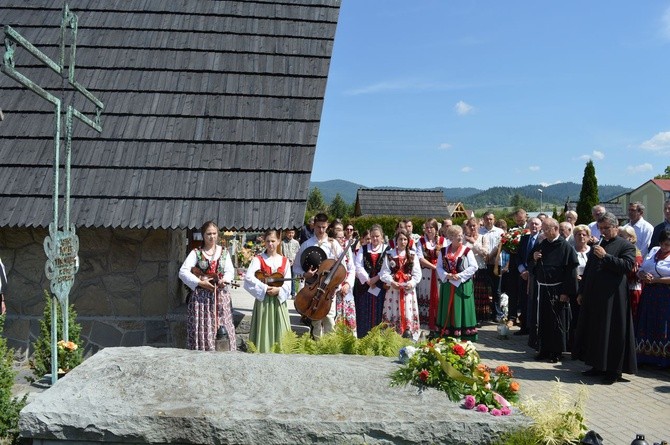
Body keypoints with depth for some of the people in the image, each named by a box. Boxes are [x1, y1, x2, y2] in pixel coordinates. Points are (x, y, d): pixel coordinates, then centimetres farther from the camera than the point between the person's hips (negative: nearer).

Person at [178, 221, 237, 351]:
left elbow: (230, 271, 5)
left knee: (223, 329, 0)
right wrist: (200, 283, -15)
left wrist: (225, 280, -17)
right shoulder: (196, 253, 1)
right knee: (202, 328, -4)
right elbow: (183, 272, -7)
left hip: (221, 295, 2)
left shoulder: (224, 252, 10)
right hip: (201, 296, -2)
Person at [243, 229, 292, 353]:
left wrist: (279, 290, -16)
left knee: (280, 330, 3)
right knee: (264, 330, 0)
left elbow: (288, 283, 2)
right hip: (263, 300, -2)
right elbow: (248, 277, -16)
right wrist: (265, 288, -20)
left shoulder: (285, 261, 8)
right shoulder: (258, 259, -1)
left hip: (279, 300, 3)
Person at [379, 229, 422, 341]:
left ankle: (408, 335, 4)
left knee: (408, 313, -1)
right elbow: (384, 272, -2)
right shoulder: (389, 254, 4)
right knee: (393, 312, -1)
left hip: (408, 289, 1)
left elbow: (417, 274, 4)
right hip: (393, 288, -1)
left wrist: (412, 283, -13)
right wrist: (391, 282, -18)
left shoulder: (412, 255, 8)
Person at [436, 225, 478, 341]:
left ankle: (464, 336, 7)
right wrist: (446, 275, -12)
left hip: (463, 285, -3)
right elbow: (439, 267, 6)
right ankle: (448, 335, 15)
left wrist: (459, 276, -14)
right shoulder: (444, 251, 7)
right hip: (448, 286, 3)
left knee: (461, 310, 0)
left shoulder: (467, 251, -2)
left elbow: (473, 267, -7)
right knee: (448, 311, 7)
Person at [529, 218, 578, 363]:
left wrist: (566, 292, -17)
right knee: (542, 321, 11)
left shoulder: (566, 247, -9)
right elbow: (531, 266, 17)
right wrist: (534, 259, -6)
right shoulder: (542, 245, 10)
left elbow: (571, 271, -13)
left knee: (557, 323, 4)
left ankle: (557, 352, 15)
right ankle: (544, 350, 22)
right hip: (542, 289, 6)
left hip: (557, 291, -6)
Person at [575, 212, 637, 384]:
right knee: (594, 332, 11)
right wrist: (581, 292, 16)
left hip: (612, 297, -7)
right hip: (593, 296, 7)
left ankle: (614, 370, 7)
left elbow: (627, 266, -19)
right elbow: (588, 270, 19)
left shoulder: (626, 246, -3)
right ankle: (598, 366, 21)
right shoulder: (597, 245, 17)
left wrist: (605, 256, -19)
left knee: (612, 333, -3)